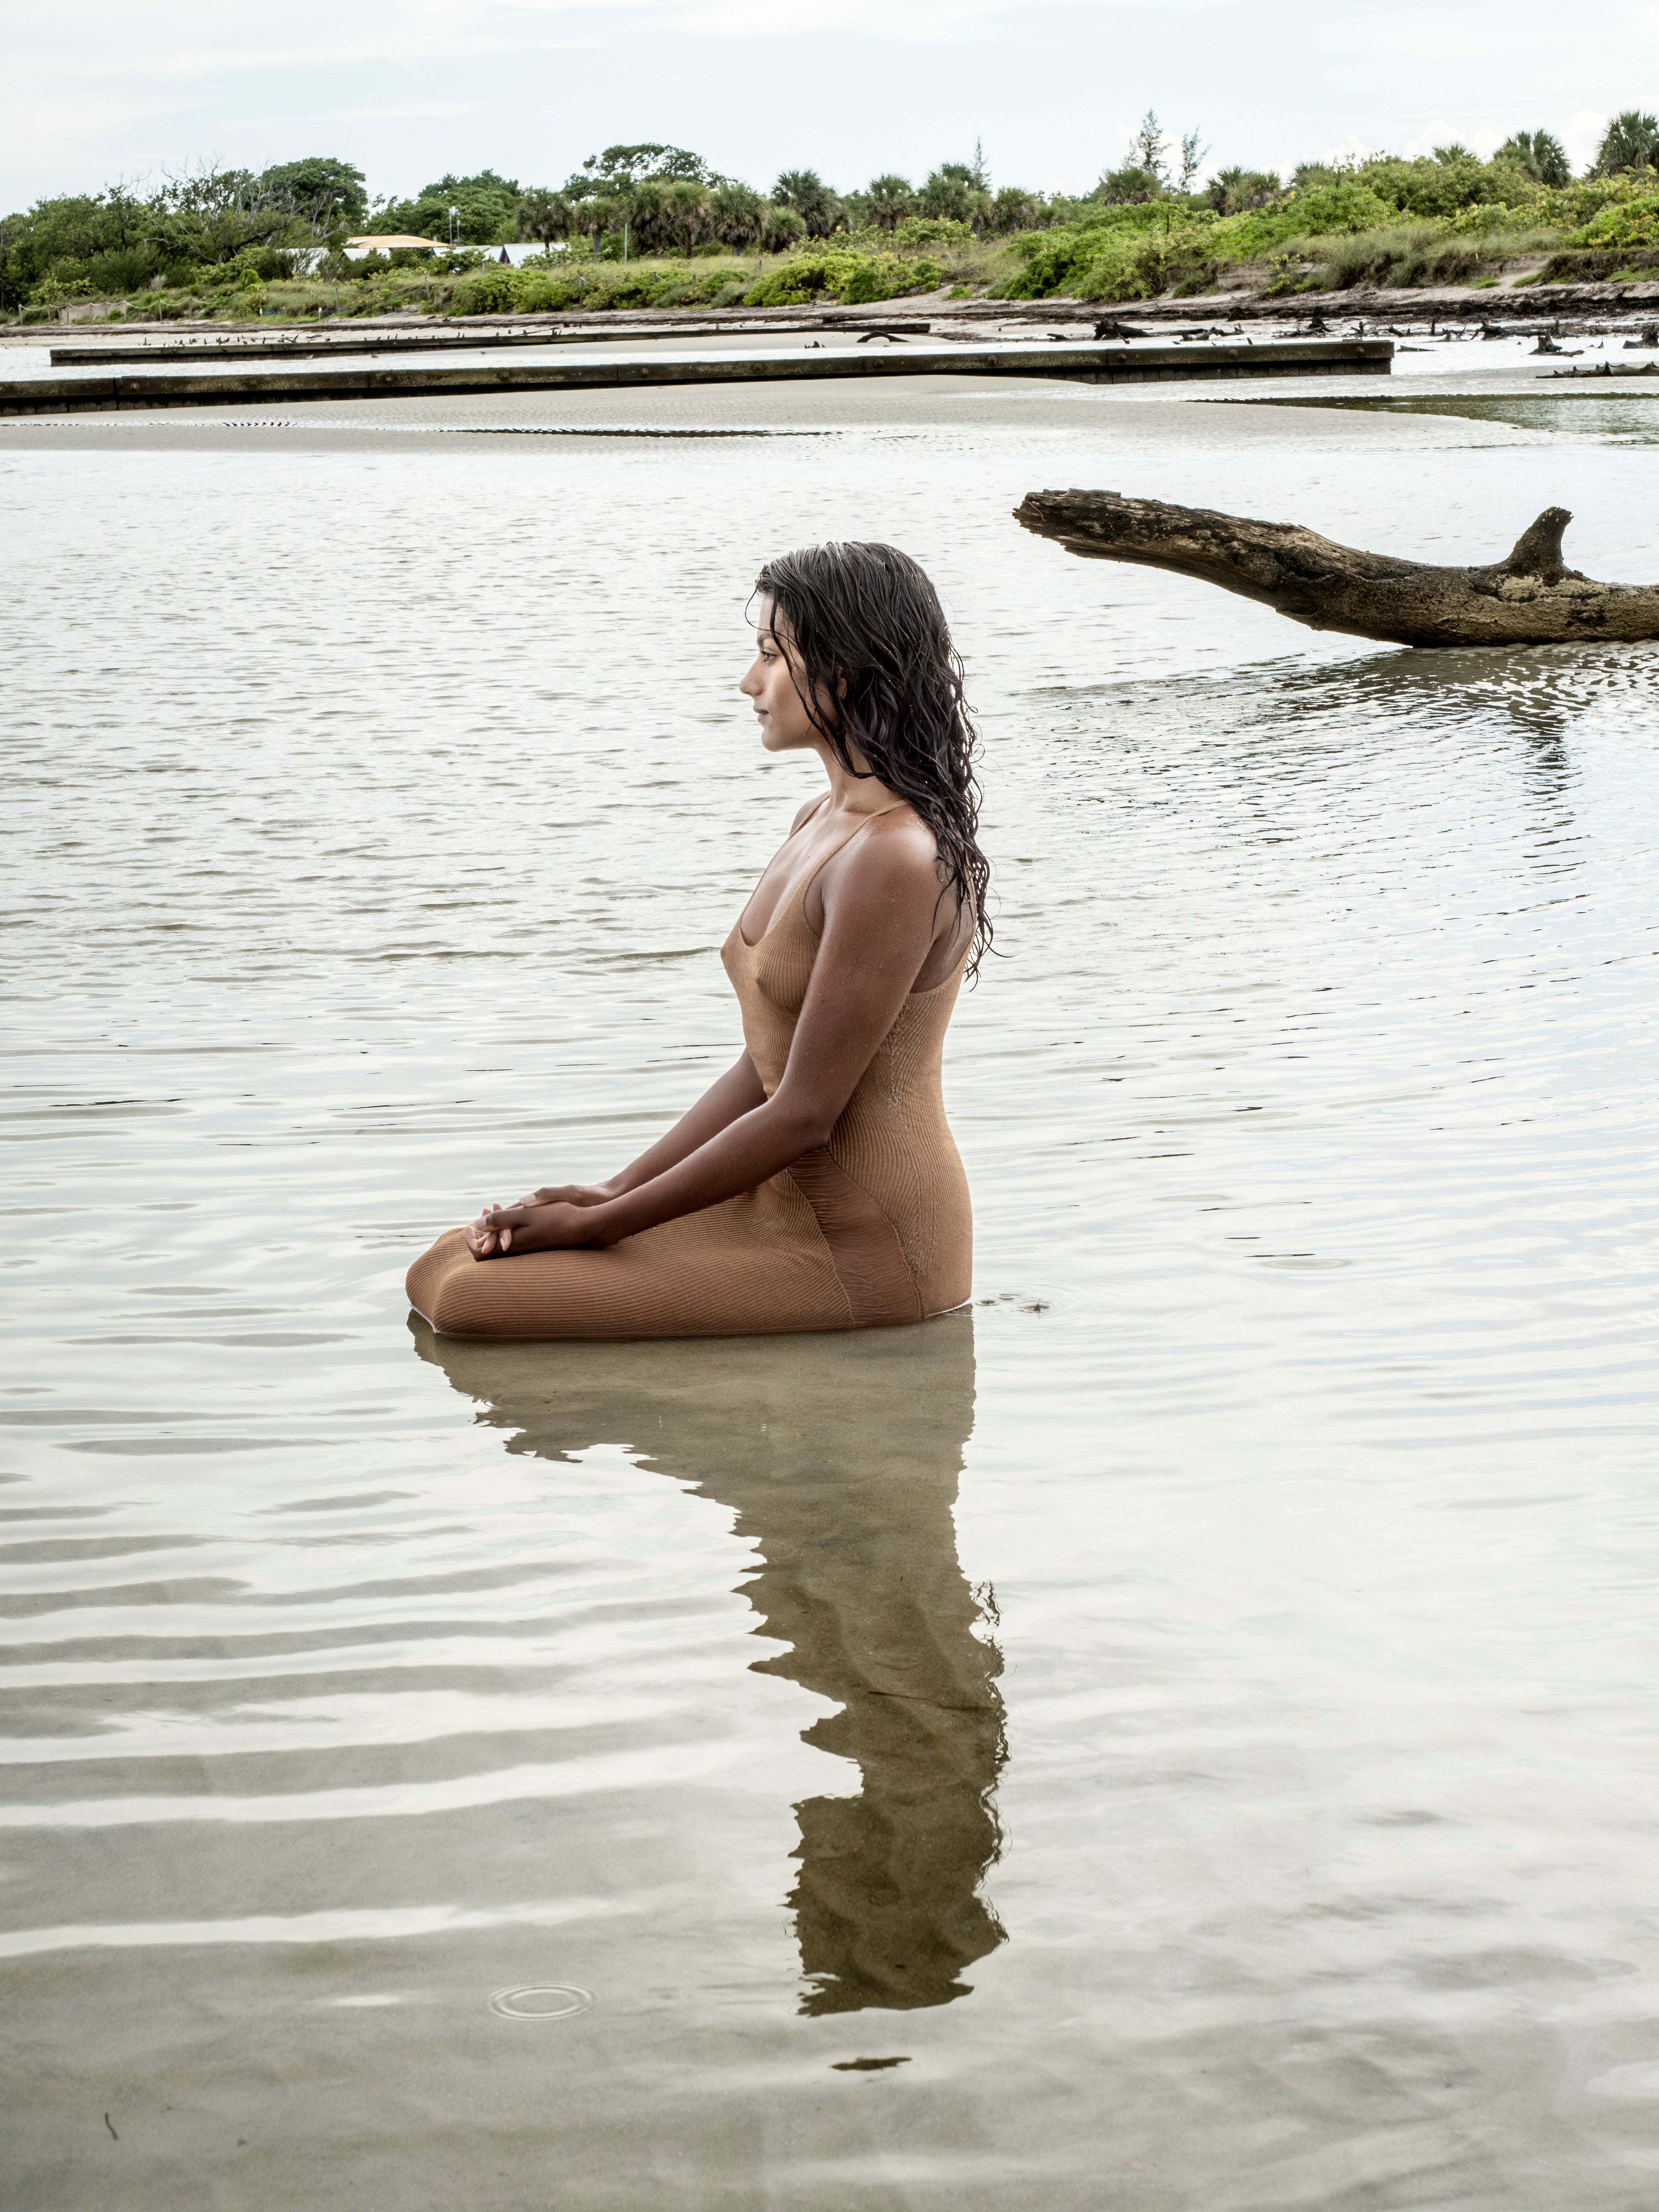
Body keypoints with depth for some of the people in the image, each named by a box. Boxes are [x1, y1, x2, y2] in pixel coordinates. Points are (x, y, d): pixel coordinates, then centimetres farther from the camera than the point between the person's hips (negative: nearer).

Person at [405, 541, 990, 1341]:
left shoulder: (893, 861, -21)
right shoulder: (823, 823, 11)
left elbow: (803, 1115, -20)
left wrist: (600, 1224, -13)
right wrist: (614, 1192, 2)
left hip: (864, 1249, -10)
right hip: (788, 1200, 10)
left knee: (468, 1301, -20)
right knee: (446, 1263, 5)